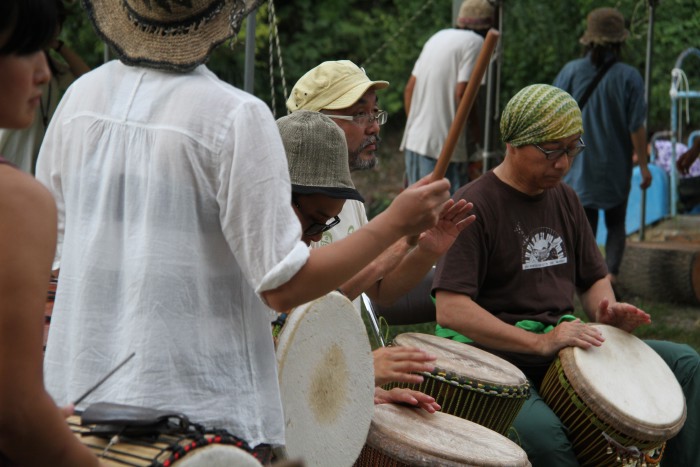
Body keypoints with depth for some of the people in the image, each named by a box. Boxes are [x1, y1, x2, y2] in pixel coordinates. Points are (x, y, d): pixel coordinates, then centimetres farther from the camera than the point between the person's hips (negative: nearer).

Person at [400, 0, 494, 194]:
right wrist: (477, 134, -2)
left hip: (415, 139, 8)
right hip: (444, 145, -8)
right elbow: (462, 94, -15)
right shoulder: (475, 42, -7)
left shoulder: (439, 37, 17)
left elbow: (409, 88, 17)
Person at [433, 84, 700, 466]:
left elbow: (593, 278, 23)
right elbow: (450, 309, -20)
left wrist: (607, 313, -1)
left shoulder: (565, 199, 13)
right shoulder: (474, 205, -11)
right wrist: (539, 343, -25)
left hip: (567, 343, 8)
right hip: (498, 355, -7)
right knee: (539, 431, -38)